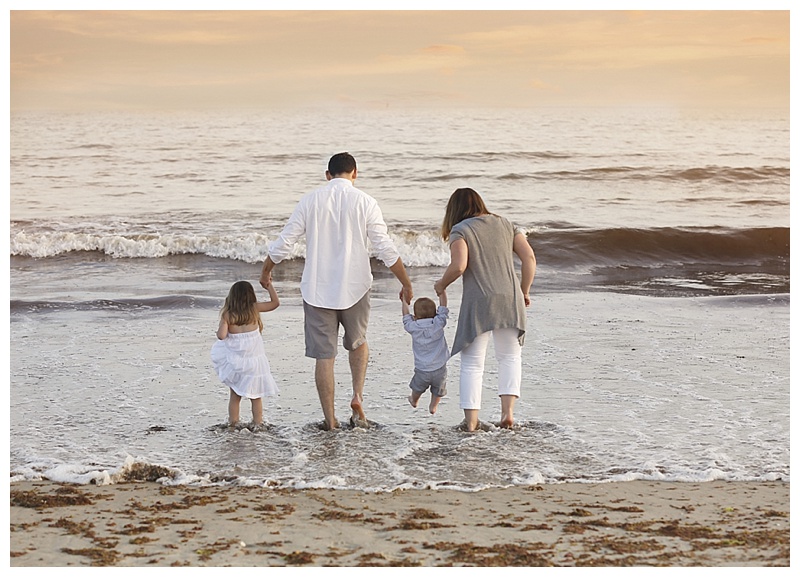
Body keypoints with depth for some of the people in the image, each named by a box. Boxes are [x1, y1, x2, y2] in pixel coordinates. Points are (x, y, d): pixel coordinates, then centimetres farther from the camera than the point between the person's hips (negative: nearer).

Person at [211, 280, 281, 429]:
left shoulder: (227, 314, -6)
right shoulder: (254, 308, -5)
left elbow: (221, 335, -15)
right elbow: (275, 302, 4)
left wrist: (219, 331, 6)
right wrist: (268, 284, 10)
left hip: (234, 362, 0)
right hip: (254, 359, 0)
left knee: (235, 394, 14)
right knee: (255, 395, 10)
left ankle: (233, 422, 14)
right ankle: (258, 423, 8)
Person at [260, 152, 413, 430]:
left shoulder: (310, 201, -2)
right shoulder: (365, 202, -5)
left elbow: (283, 243, 0)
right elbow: (386, 250, -6)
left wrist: (266, 270, 18)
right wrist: (406, 284, 5)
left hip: (317, 290, 0)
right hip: (355, 287, 0)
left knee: (324, 356, 6)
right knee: (358, 342, 24)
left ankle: (330, 420, 8)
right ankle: (357, 396, 6)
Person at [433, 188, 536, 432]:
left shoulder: (460, 231, 0)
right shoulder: (504, 225, 13)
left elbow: (458, 265, -16)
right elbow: (529, 258, 6)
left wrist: (442, 284, 2)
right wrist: (524, 292, 14)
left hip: (478, 302, -3)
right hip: (509, 299, 3)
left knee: (472, 363, 6)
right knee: (510, 356, 17)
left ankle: (471, 420, 2)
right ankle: (507, 410, 1)